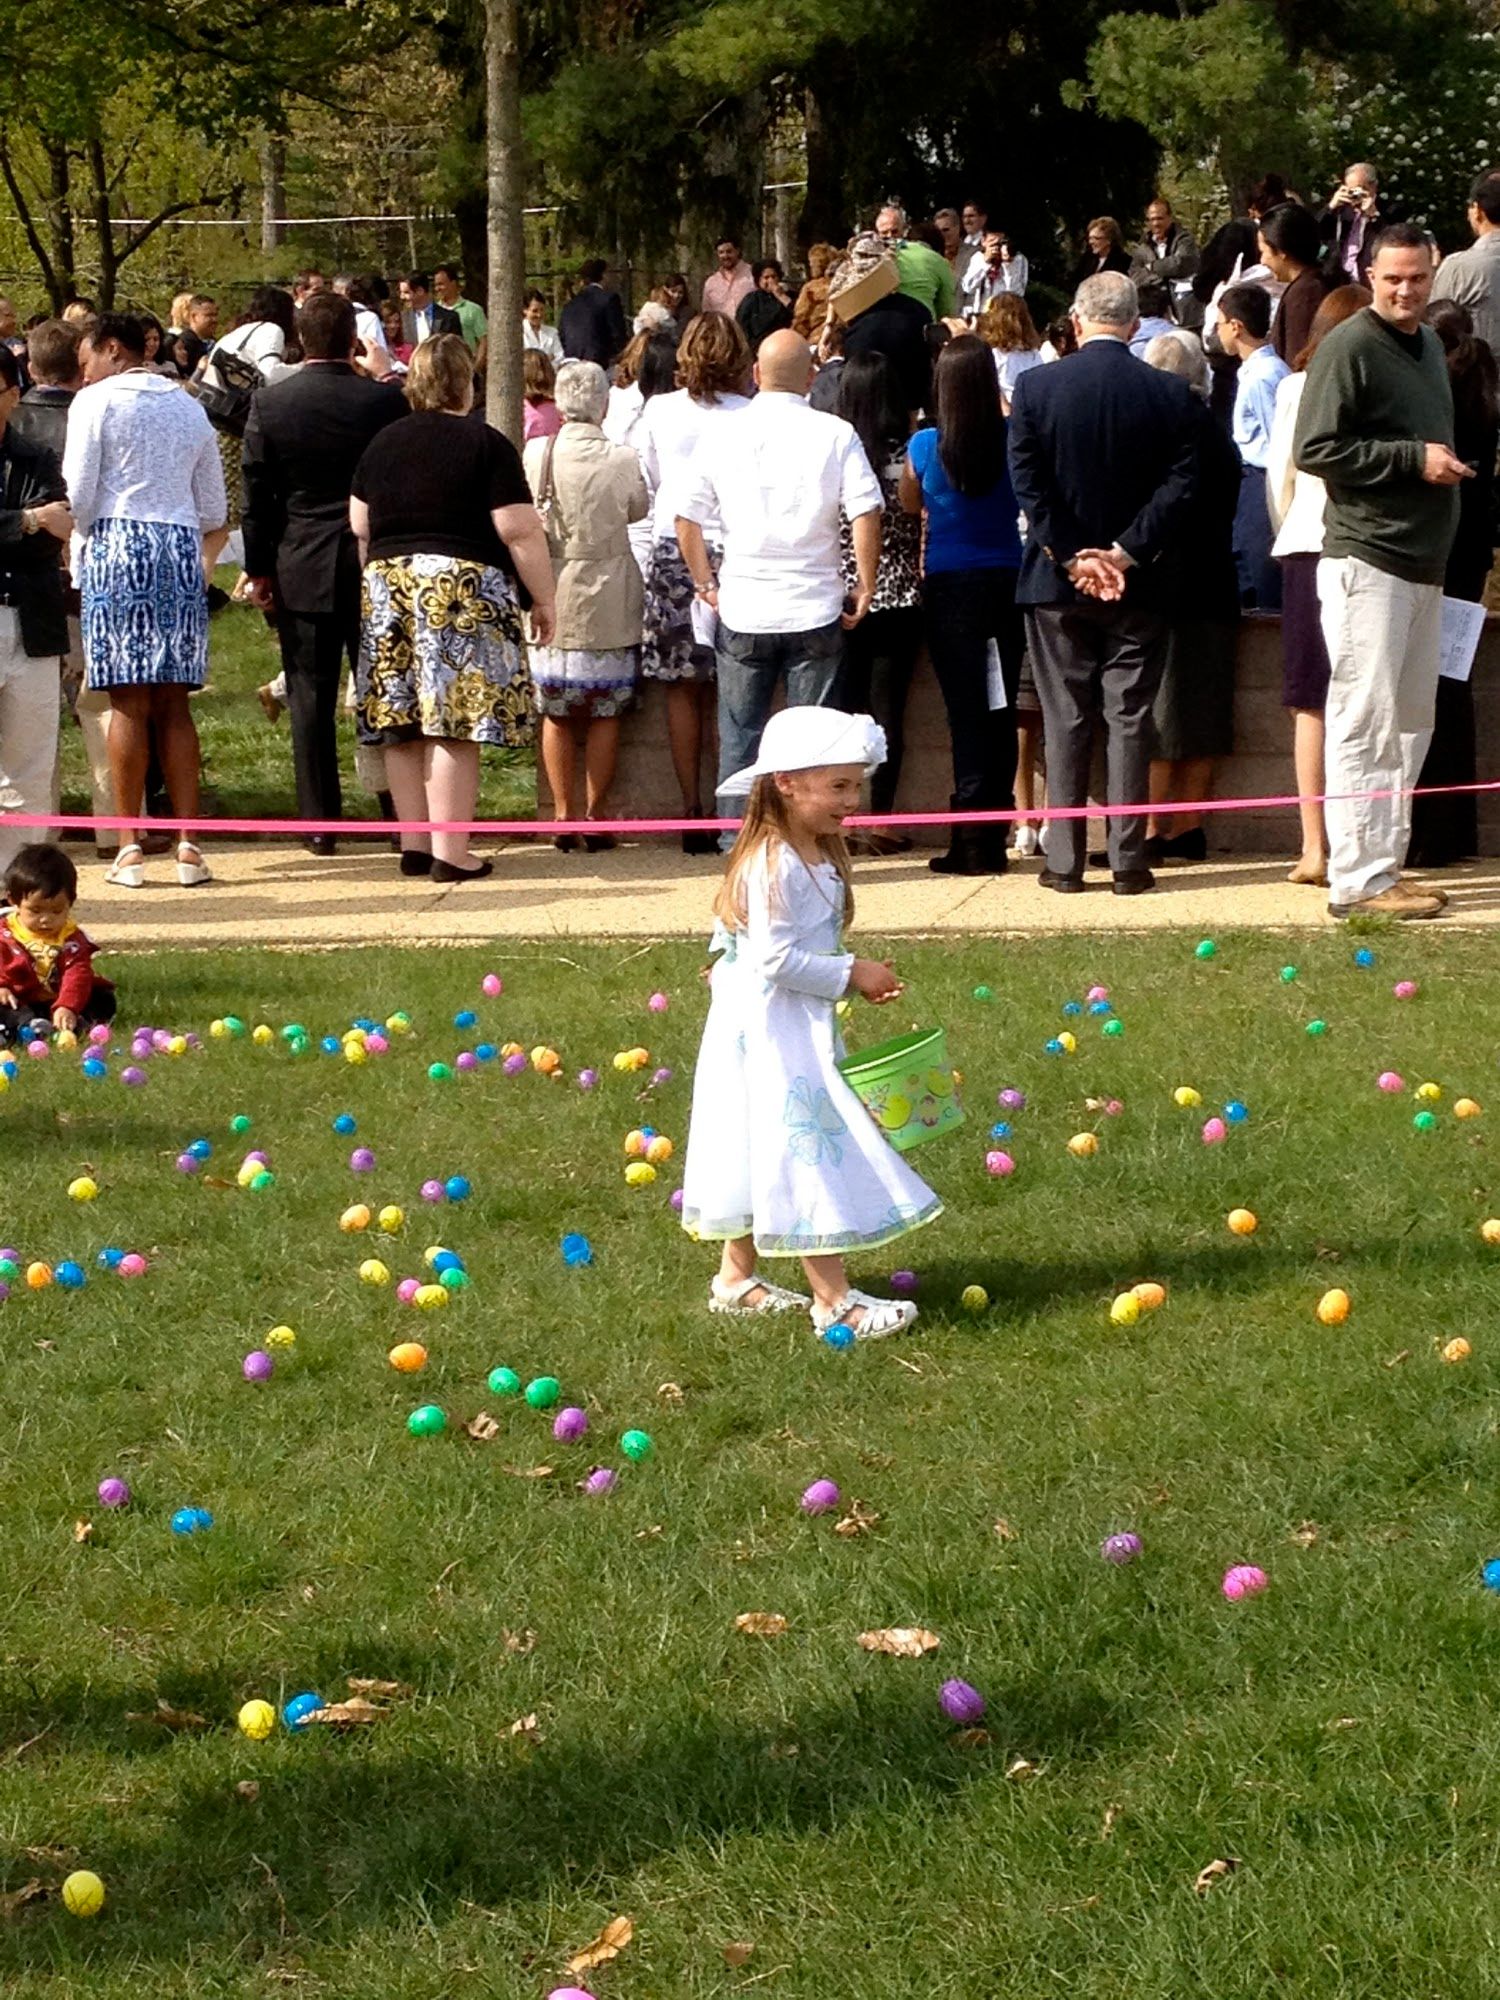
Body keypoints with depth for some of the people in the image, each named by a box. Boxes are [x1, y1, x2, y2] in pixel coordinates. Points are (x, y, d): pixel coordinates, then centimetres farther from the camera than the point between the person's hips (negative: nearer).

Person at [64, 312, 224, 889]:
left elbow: (78, 494, -6)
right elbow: (214, 510, 16)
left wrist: (76, 538, 12)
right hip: (183, 549, 5)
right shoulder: (189, 408, 15)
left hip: (117, 545, -4)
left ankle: (130, 846, -4)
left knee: (128, 702, -4)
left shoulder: (97, 401, -1)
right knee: (173, 705, 6)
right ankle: (188, 845, 2)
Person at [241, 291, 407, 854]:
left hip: (301, 572, 0)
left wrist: (259, 568, 7)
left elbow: (255, 495, 1)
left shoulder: (269, 404, -4)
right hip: (375, 568, 0)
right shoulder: (384, 401, -6)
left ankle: (319, 823, 4)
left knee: (310, 698, 4)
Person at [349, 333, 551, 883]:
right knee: (453, 730, -6)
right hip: (464, 590, -5)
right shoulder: (486, 445, -6)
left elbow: (360, 527, 14)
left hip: (387, 585, 5)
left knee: (404, 732, 9)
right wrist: (543, 599, -1)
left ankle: (414, 846, 13)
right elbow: (519, 531, -9)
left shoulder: (384, 442, 10)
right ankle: (451, 853, -7)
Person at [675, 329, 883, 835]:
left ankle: (736, 843, 11)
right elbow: (867, 513, -10)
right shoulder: (834, 435, -5)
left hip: (742, 610, 2)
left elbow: (686, 518, 6)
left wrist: (705, 582, 16)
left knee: (739, 740, 10)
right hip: (815, 611, -2)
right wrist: (865, 586, 0)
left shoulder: (724, 434, 2)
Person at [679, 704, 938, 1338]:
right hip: (769, 1028, -10)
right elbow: (777, 959, -26)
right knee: (806, 1149, -8)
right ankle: (833, 1300, -6)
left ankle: (736, 1278, 28)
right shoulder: (772, 865, -23)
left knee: (765, 1156, 17)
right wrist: (850, 974, -20)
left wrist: (855, 975, 5)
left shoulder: (822, 856, 8)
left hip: (802, 1025, 10)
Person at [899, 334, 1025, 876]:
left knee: (965, 713, 0)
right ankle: (994, 839, 11)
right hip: (1006, 582, 2)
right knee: (1001, 710, 8)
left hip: (950, 587, -2)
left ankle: (971, 844, -3)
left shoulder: (925, 446, -8)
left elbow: (910, 503, 11)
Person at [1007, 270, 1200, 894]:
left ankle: (1064, 861, 5)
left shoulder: (1035, 387, -5)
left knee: (1066, 723, 6)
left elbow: (1028, 484, -9)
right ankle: (1128, 860, 2)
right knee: (1130, 720, 4)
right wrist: (1125, 555, -10)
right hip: (1138, 585, 0)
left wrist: (1071, 558, -7)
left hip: (1057, 583, 0)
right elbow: (1178, 486, -9)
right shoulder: (1170, 394, -3)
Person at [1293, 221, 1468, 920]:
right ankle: (1358, 881, -7)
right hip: (1366, 560, -9)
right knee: (1364, 724, -8)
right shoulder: (1349, 347, -9)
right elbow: (1314, 449, -16)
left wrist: (1449, 465, 13)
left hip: (1423, 565, 9)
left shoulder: (1429, 347, 18)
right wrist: (1413, 460, -18)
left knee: (1410, 725, 12)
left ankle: (1387, 864, 19)